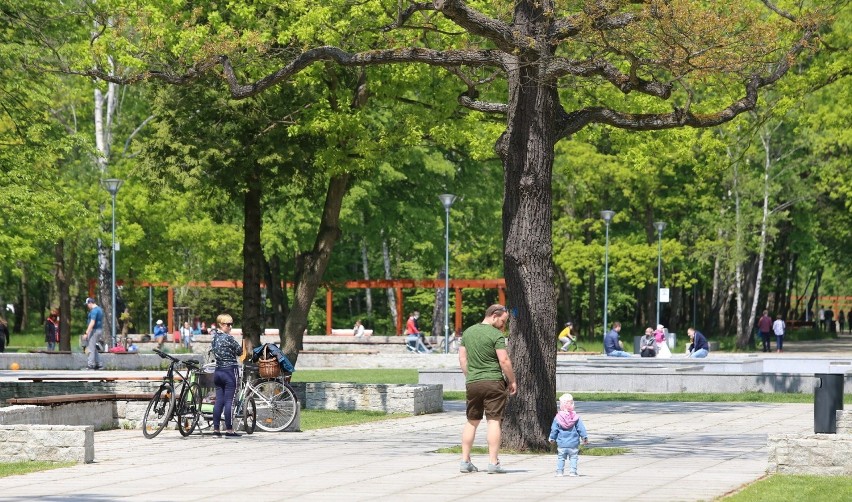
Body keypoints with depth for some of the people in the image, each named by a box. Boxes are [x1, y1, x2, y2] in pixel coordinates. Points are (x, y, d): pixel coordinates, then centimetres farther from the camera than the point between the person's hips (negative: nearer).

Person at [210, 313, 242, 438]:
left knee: (219, 401, 8)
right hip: (230, 371, -7)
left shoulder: (214, 338, 8)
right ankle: (229, 430, -5)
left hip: (218, 371, 7)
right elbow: (240, 352, -7)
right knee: (229, 402, -5)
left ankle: (216, 429, 8)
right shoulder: (228, 338, -14)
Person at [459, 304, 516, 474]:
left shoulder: (468, 332, 11)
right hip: (493, 382, -6)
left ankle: (465, 461, 13)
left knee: (472, 421, 13)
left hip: (472, 382, 6)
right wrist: (512, 381, -4)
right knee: (494, 421, -3)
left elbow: (462, 358, 14)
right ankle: (493, 462, -7)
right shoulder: (496, 335, -10)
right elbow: (504, 360, -14)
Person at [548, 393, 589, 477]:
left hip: (561, 444, 1)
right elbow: (581, 429, -2)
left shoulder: (557, 418, -5)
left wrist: (552, 438, 19)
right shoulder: (576, 417, -6)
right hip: (573, 443, -1)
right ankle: (573, 471, 3)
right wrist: (584, 437, 9)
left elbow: (554, 429, 4)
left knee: (560, 458, 11)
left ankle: (559, 472, 10)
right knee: (573, 458, 8)